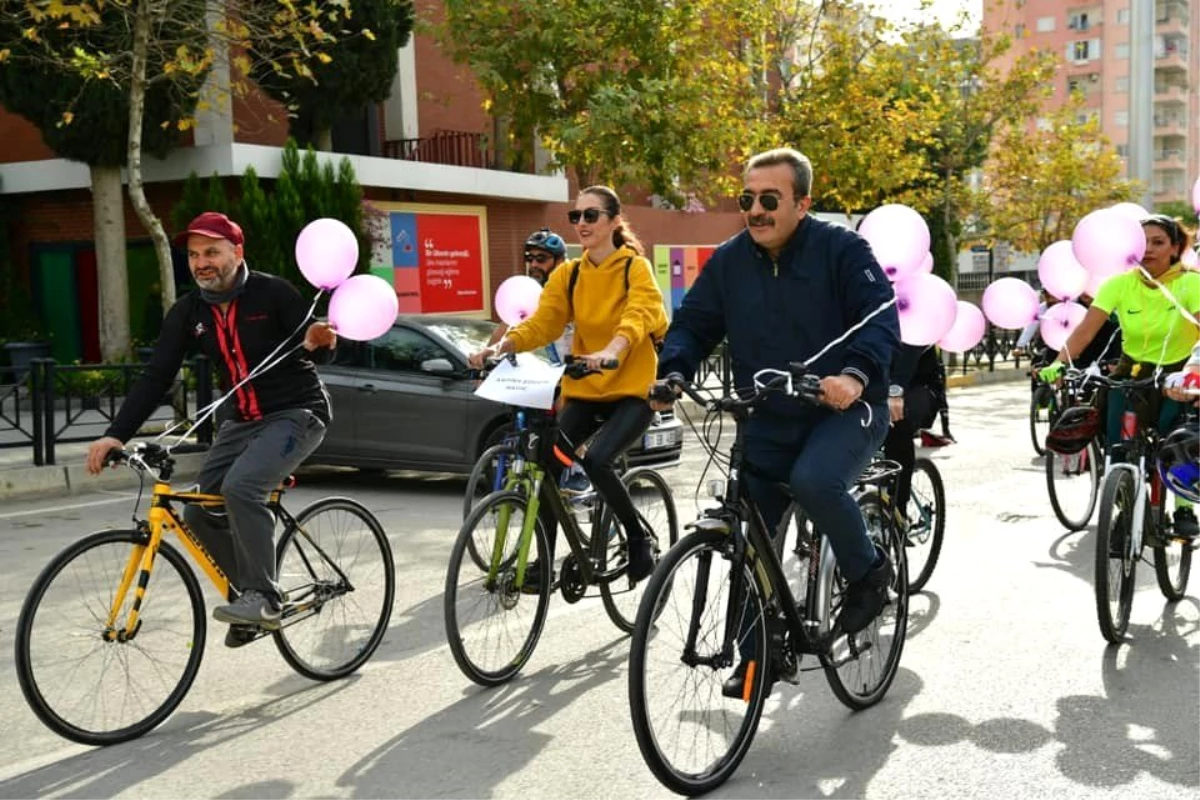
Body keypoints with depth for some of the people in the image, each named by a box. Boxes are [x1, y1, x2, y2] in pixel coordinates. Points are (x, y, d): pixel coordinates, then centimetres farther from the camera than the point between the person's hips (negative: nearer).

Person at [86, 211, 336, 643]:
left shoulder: (273, 292, -13)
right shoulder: (188, 312, 1)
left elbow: (310, 342, -9)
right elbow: (156, 377, -3)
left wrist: (317, 341, -35)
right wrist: (116, 434, -13)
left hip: (297, 412, -6)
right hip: (242, 420, 7)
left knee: (241, 488, -29)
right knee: (199, 512, -3)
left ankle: (264, 598, -17)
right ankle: (249, 593, 14)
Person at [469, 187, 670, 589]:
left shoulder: (636, 268, -7)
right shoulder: (567, 275, 6)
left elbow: (638, 317, -26)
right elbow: (540, 323, -5)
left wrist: (611, 351, -47)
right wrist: (501, 346, -24)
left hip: (632, 390, -5)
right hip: (584, 390, 5)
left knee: (596, 460, -26)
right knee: (548, 464, -12)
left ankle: (639, 539, -1)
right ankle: (545, 562, 4)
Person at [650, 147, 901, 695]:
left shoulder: (841, 249, -9)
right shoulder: (728, 261, 3)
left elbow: (881, 315, -19)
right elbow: (694, 324, 5)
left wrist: (856, 373, -38)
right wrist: (671, 372, -15)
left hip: (845, 408, -5)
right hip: (768, 420, 5)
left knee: (813, 481, -34)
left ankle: (868, 571, -5)